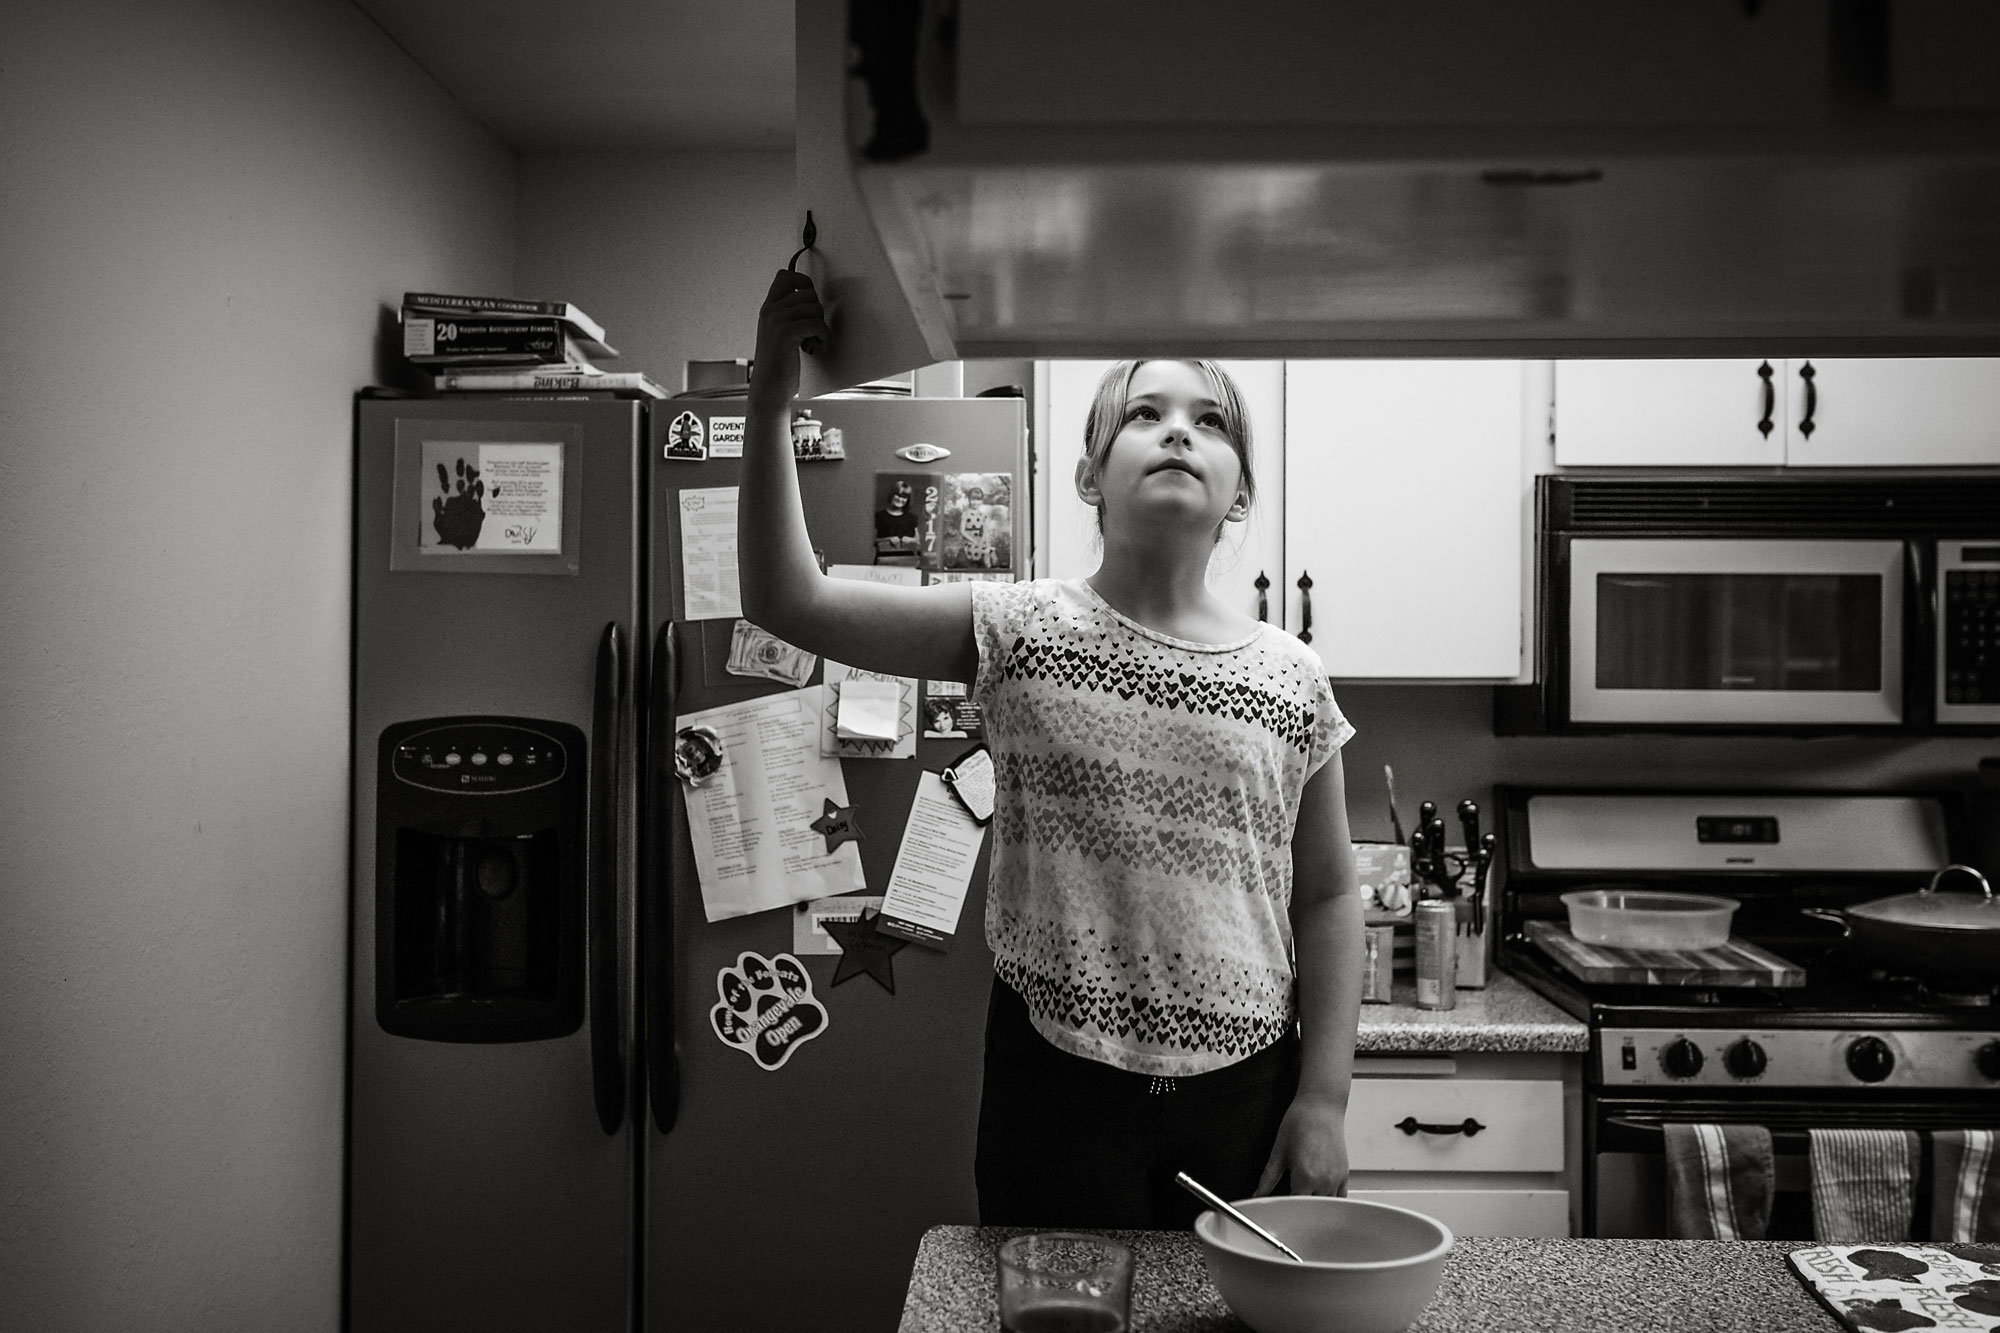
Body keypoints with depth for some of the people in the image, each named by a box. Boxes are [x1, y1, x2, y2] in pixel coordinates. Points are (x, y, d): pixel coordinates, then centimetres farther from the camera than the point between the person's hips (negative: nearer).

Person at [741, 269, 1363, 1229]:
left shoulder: (1290, 678, 2)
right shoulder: (1022, 634, -4)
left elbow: (1326, 900, 7)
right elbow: (787, 602, -10)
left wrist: (1325, 1099, 1)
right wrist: (769, 398, -17)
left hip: (1244, 1091, 2)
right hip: (1059, 1087, -2)